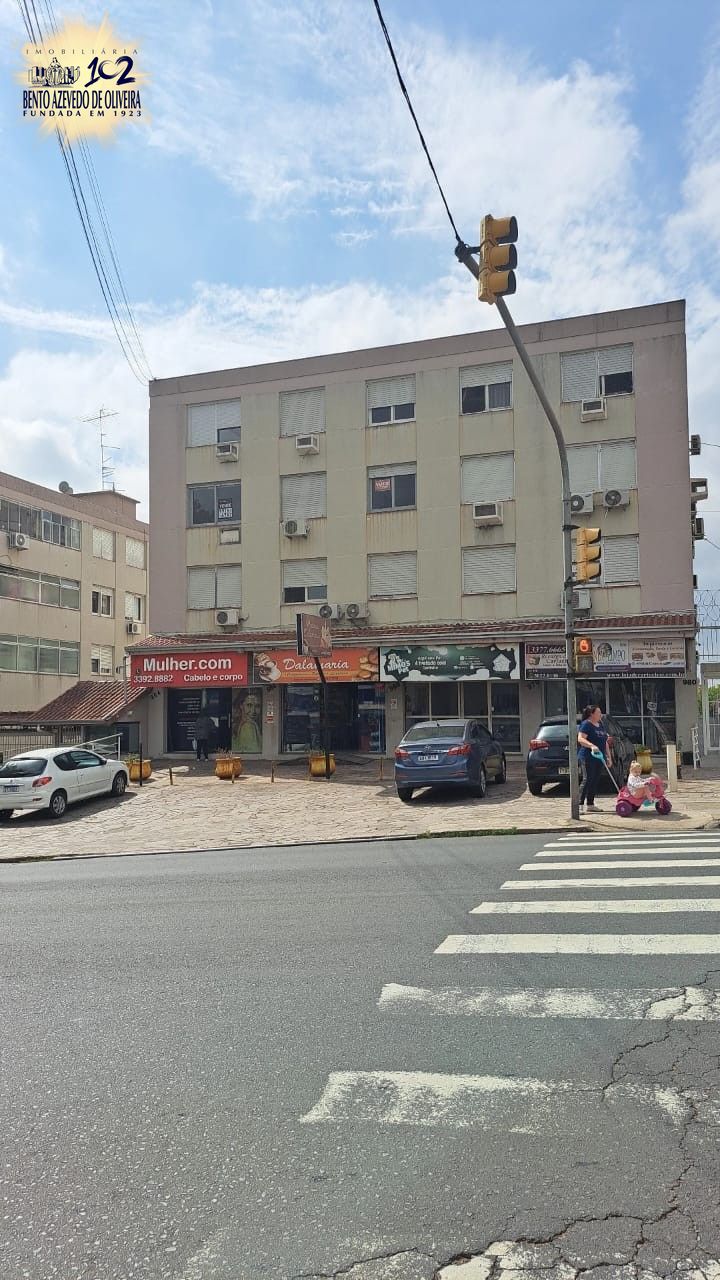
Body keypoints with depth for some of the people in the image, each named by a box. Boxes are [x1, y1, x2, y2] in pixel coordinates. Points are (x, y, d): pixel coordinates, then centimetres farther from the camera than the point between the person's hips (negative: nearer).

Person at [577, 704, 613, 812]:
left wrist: (609, 756, 19)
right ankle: (580, 804, -12)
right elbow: (580, 739, -20)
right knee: (588, 779, -12)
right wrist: (592, 746, -34)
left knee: (595, 781, 9)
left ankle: (590, 804, 15)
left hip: (599, 757, 8)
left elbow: (605, 742, 23)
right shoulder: (586, 724, -9)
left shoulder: (600, 724, 17)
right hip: (588, 757, -8)